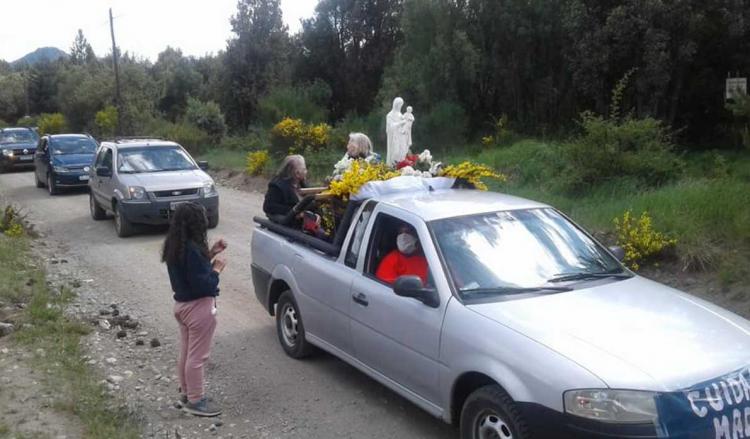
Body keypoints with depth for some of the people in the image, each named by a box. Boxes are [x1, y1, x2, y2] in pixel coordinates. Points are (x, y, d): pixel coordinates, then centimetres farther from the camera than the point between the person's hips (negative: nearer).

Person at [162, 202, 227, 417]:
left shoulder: (175, 246, 2)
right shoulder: (192, 249, -26)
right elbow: (202, 285, -25)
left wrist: (210, 253, 5)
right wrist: (217, 268, -11)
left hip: (182, 304, 9)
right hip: (198, 307, -9)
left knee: (186, 352, 21)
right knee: (198, 356, 4)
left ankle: (186, 392, 35)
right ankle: (195, 401, 16)